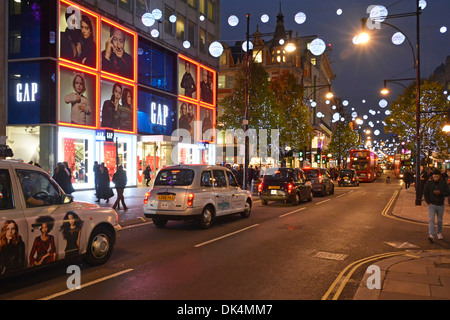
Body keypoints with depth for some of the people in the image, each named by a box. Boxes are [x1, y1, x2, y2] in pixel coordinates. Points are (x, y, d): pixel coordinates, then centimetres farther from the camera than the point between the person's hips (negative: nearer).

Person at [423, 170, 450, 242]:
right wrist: (428, 202, -6)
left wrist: (440, 193, -21)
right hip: (431, 205, -1)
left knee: (440, 220, 13)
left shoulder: (444, 183, 0)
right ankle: (431, 235, -21)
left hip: (440, 205, 1)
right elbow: (425, 193, 3)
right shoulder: (428, 183, -1)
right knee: (431, 220, -13)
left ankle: (439, 233, 36)